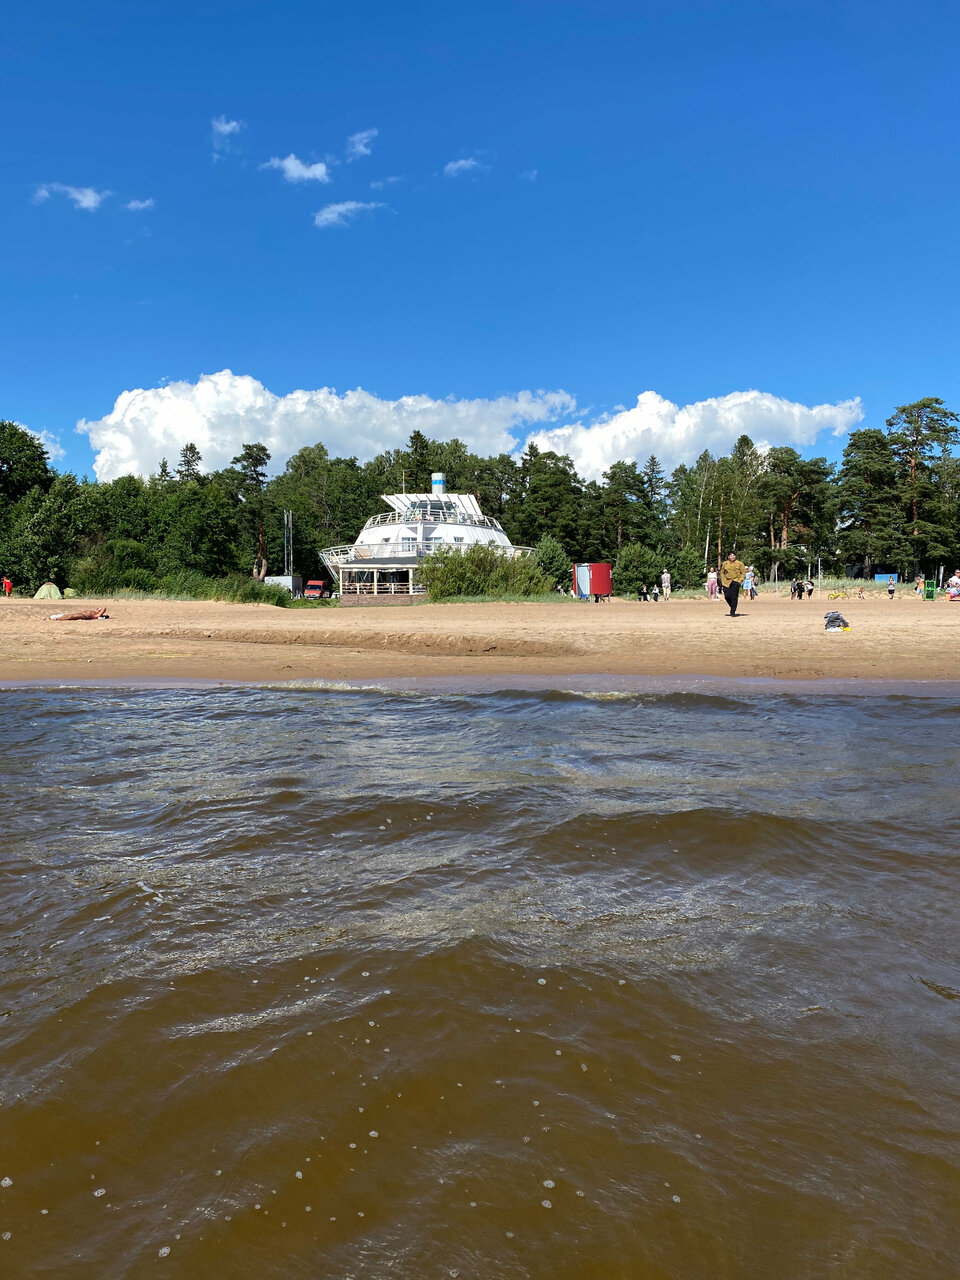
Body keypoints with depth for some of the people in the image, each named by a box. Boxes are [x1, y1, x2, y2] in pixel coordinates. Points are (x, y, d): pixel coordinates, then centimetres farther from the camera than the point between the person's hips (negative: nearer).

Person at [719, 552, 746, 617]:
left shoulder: (739, 563, 3)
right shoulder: (725, 564, 9)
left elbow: (743, 572, 6)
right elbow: (722, 572, 17)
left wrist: (740, 580, -4)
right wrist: (723, 581, 6)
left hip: (735, 582, -2)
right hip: (727, 582, 2)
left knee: (734, 597, -8)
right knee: (727, 596, -5)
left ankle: (733, 612, -1)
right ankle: (732, 607, 23)